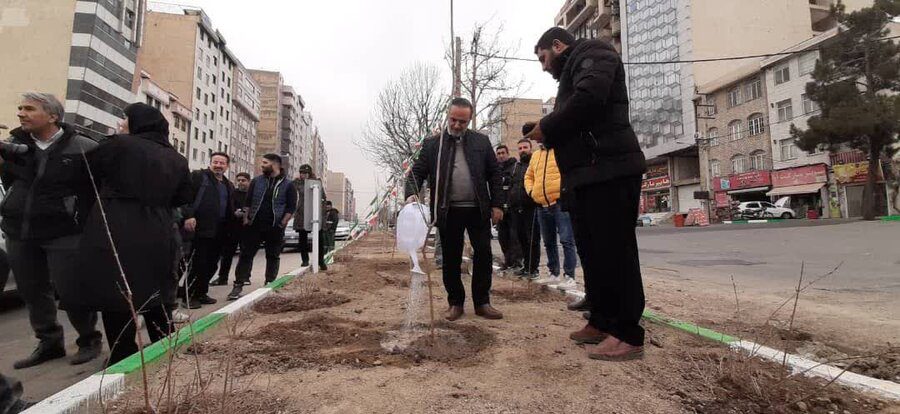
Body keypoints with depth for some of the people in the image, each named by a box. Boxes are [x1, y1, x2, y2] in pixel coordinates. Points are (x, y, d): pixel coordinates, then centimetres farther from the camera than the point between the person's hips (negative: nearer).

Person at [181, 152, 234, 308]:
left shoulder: (229, 186, 21)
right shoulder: (198, 176, 0)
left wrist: (237, 214, 12)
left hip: (219, 232, 7)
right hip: (201, 229, -7)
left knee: (211, 264, 11)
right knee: (197, 263, -5)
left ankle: (201, 293, 23)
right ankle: (189, 296, 6)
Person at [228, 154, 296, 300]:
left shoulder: (287, 185, 0)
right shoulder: (256, 181, 8)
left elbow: (292, 207, -2)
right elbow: (248, 202, 11)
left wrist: (282, 224, -10)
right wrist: (246, 219, 2)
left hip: (275, 228, -2)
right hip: (254, 225, 2)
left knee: (273, 257, 7)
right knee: (246, 254, 0)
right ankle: (238, 285, 4)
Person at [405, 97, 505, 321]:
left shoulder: (481, 142, 7)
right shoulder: (432, 144, 4)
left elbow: (494, 175, 7)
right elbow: (417, 172, 0)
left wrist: (497, 204, 1)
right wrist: (411, 193, -20)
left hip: (478, 210, 1)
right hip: (449, 211, -1)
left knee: (483, 255, 4)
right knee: (451, 259, 7)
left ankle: (482, 302, 17)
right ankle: (455, 302, 21)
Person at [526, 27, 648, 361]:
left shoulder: (591, 53, 0)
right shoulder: (573, 70, 29)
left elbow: (589, 98, -20)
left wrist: (546, 127, -8)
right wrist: (547, 134, 8)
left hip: (609, 170, -10)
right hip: (588, 173, 10)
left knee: (614, 251, -8)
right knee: (591, 251, 11)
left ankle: (628, 335, -1)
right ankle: (603, 322, 20)